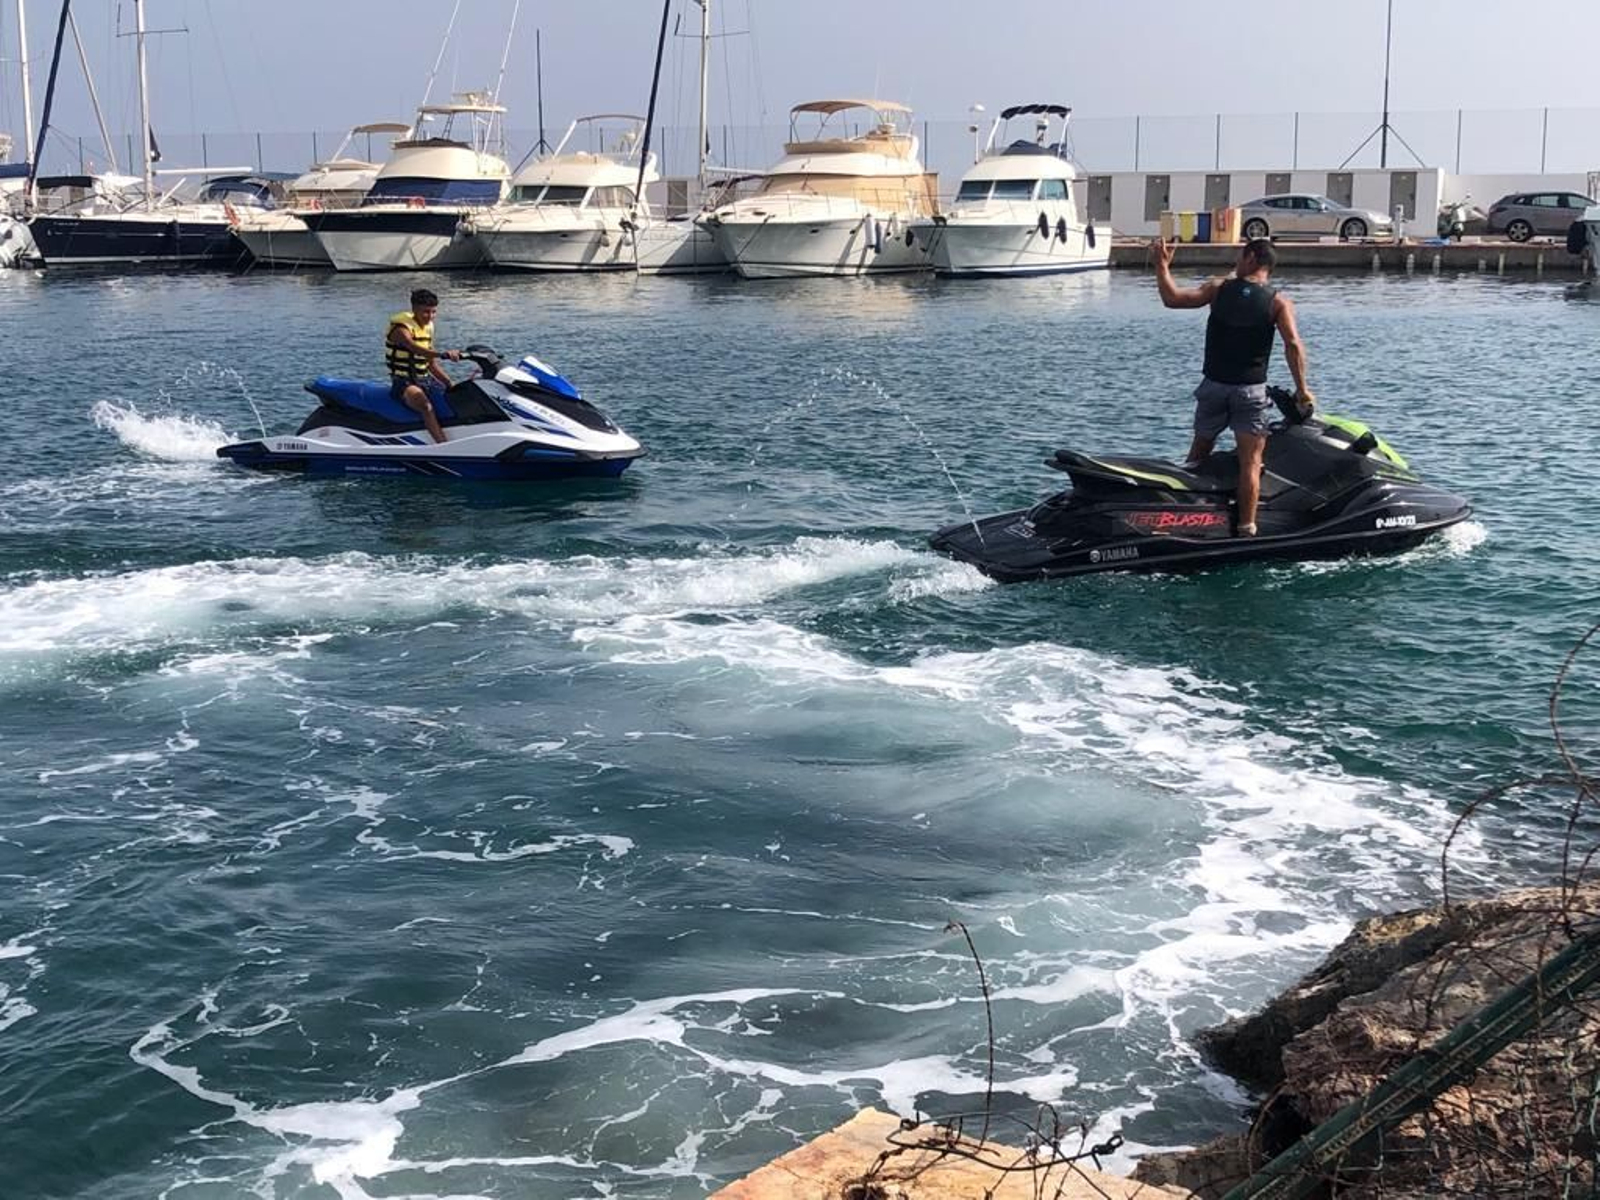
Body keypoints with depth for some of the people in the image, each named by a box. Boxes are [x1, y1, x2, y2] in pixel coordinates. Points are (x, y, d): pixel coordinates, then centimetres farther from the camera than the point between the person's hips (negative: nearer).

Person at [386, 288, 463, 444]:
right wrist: (444, 354, -51)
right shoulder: (401, 328, -13)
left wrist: (451, 384, 7)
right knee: (426, 406, -36)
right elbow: (416, 349, -35)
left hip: (424, 380, 9)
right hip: (404, 382, -9)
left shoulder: (428, 327, 13)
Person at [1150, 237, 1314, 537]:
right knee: (1250, 462, -2)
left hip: (1213, 386, 2)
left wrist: (1162, 265, 6)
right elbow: (1293, 345, -14)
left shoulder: (1219, 288, -1)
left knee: (1199, 450, 19)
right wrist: (1302, 389, -7)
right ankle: (1246, 529, -7)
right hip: (1250, 390, -2)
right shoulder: (1278, 302, -3)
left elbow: (1172, 298, -6)